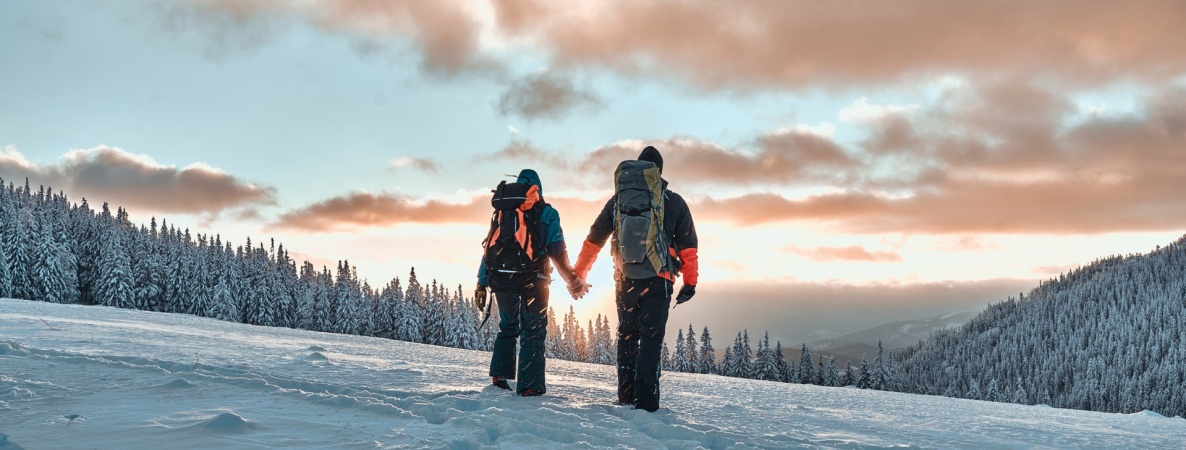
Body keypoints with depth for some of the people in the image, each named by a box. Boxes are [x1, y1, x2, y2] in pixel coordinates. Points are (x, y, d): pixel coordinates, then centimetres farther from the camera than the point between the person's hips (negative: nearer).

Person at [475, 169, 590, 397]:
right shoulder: (547, 213, 7)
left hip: (501, 277, 2)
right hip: (533, 279, -2)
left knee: (508, 327, 17)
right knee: (534, 330, 4)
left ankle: (499, 374, 11)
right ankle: (529, 386, -3)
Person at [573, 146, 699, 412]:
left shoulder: (618, 200, 12)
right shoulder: (674, 202, 6)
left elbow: (594, 239, 14)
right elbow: (688, 245, 4)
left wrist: (578, 275, 20)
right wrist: (690, 281, 7)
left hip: (625, 280, 3)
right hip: (658, 280, -2)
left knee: (627, 336, 14)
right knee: (651, 339, -3)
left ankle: (626, 397, 13)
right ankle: (645, 401, -9)